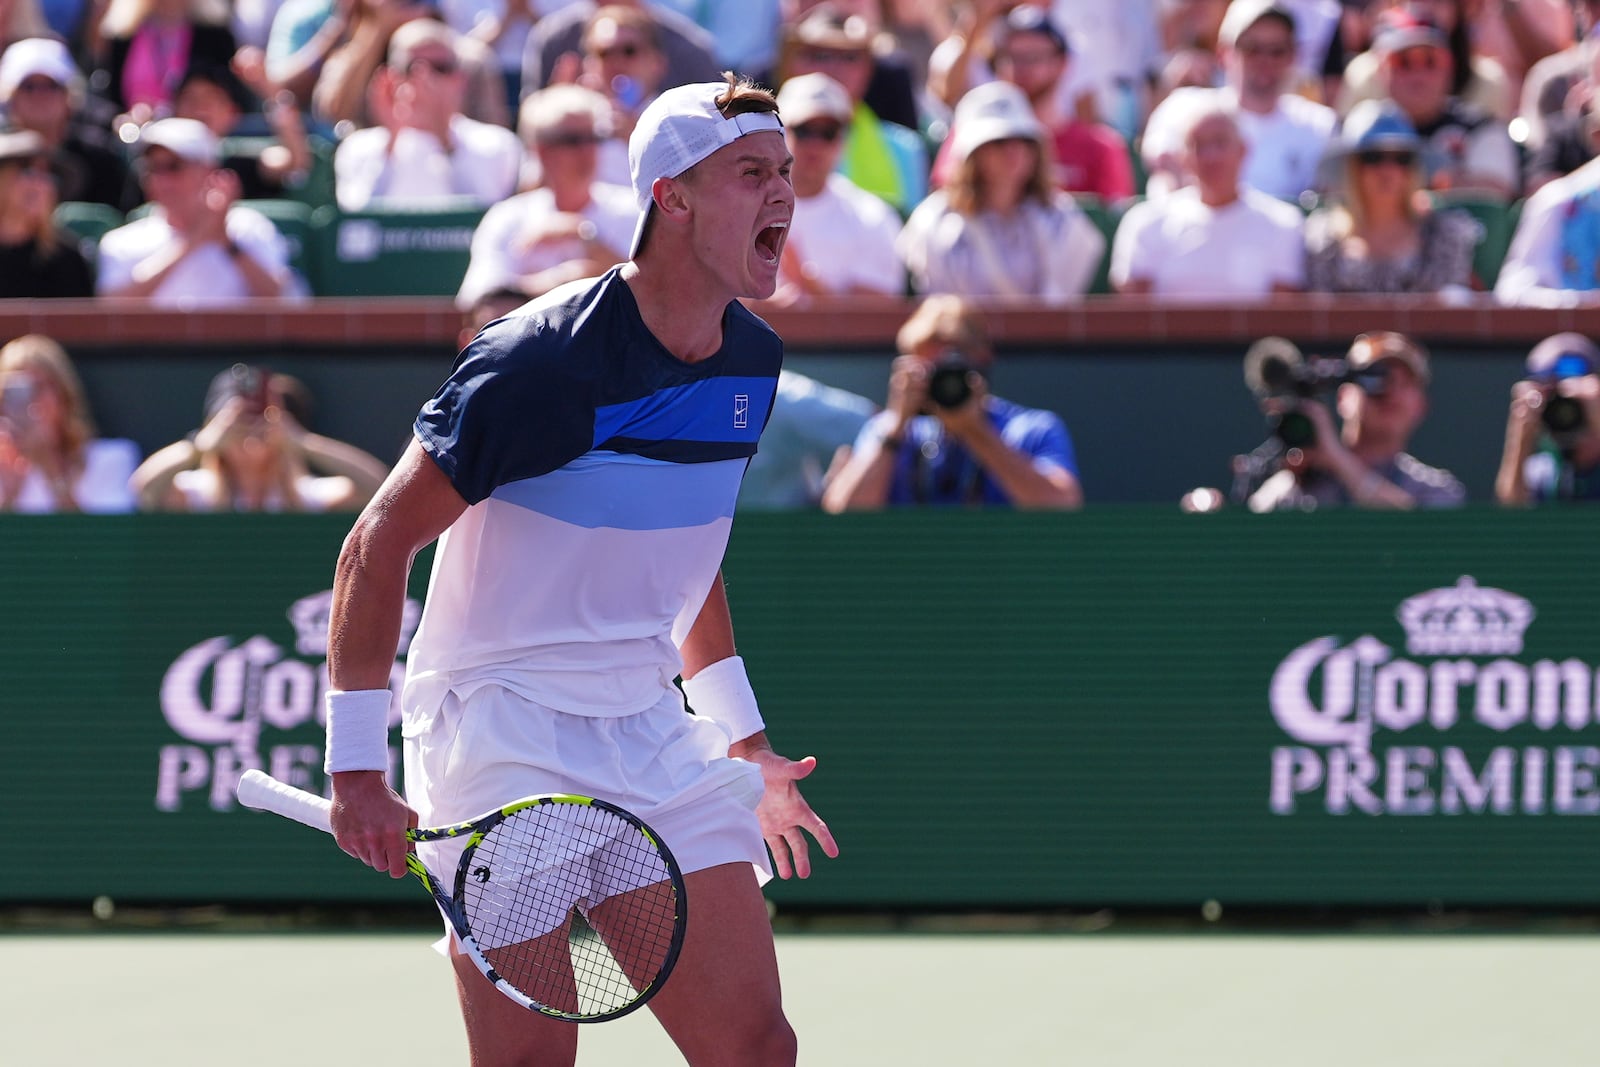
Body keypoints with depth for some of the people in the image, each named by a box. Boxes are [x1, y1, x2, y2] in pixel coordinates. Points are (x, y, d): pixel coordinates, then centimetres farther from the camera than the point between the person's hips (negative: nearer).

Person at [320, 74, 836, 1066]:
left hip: (653, 742, 7)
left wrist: (745, 743, 23)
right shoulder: (541, 363, -17)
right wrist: (357, 768, -15)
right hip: (502, 727, -7)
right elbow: (381, 542, -13)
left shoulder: (754, 361, 6)